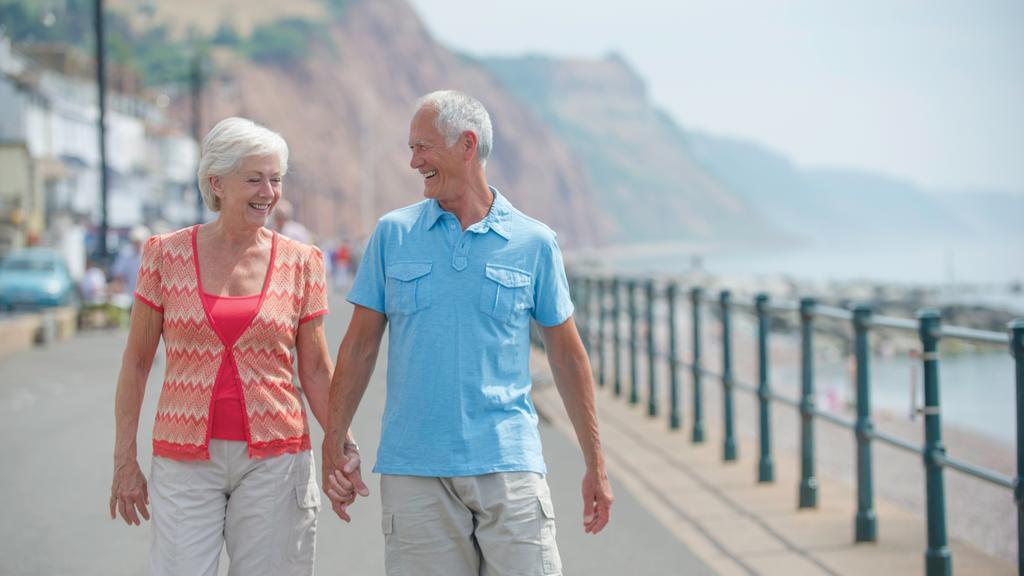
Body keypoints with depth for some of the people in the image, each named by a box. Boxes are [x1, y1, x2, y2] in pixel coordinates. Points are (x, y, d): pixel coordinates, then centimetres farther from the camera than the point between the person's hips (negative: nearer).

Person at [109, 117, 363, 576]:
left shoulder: (301, 262, 3)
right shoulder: (166, 254, 1)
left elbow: (315, 369, 8)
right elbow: (136, 362, 5)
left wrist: (342, 445, -5)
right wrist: (124, 461, 3)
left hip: (274, 459, 1)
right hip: (185, 459, -1)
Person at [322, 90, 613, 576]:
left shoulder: (534, 243, 4)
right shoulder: (393, 234, 7)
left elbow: (567, 355, 9)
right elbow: (361, 344, 9)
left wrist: (595, 466, 9)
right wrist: (333, 445, 4)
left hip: (508, 464, -1)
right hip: (413, 471, 1)